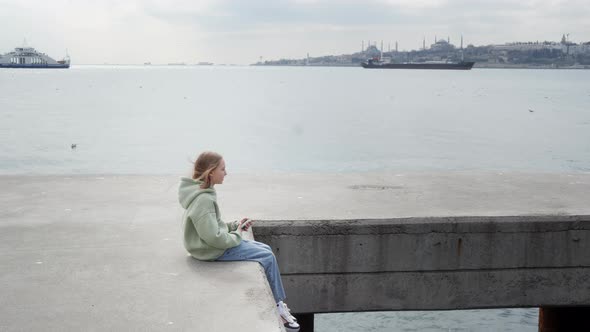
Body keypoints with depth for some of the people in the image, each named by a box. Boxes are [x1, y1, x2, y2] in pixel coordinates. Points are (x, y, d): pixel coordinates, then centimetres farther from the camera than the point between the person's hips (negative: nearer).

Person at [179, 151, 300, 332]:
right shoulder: (203, 199, -26)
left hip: (219, 242, 10)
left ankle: (277, 303, 13)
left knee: (266, 249, 11)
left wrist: (235, 225, 3)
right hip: (214, 250, -10)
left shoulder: (203, 193, 6)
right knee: (267, 256, -7)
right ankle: (278, 306, 8)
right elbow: (214, 238, -28)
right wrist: (236, 235, -12)